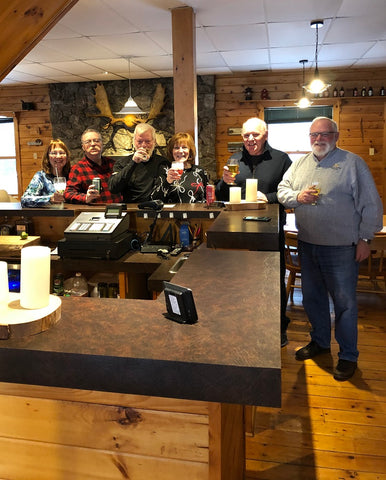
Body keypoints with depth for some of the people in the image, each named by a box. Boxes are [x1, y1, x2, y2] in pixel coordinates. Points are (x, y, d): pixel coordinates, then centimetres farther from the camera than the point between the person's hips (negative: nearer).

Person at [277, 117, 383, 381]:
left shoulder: (353, 163, -5)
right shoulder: (300, 164, 11)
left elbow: (371, 205, -5)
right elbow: (282, 190, 11)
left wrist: (365, 238, -9)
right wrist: (297, 196, -10)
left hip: (341, 248, -5)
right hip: (307, 245, 6)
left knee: (344, 302, 3)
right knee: (312, 296, 17)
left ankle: (348, 356, 20)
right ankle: (320, 341, 38)